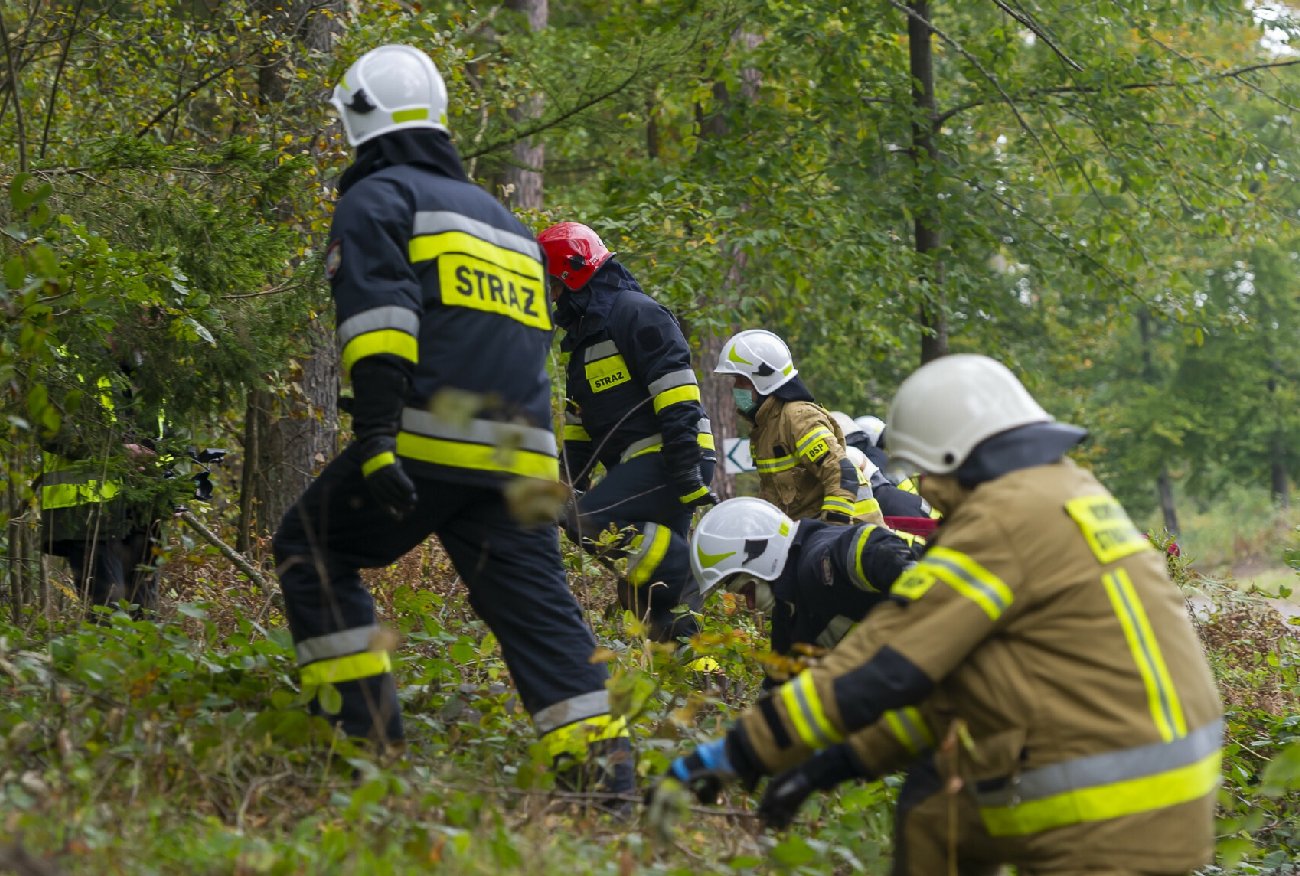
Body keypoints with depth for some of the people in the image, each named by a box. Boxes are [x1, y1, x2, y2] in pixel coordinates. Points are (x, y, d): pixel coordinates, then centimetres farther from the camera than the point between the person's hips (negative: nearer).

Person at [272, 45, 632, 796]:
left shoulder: (376, 199, 5)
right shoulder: (503, 219, 28)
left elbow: (380, 316, -12)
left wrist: (376, 432, -21)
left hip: (426, 443, -6)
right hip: (520, 456, 6)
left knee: (313, 547, 11)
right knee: (537, 602, 6)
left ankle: (365, 729, 1)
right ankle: (604, 761, -5)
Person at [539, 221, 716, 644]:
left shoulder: (634, 312, -10)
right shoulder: (584, 328, 22)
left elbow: (676, 393, -19)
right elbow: (579, 418, 26)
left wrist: (688, 473, -25)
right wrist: (572, 483, 19)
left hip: (669, 456, -10)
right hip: (640, 462, 10)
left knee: (591, 522, -23)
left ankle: (689, 575, -20)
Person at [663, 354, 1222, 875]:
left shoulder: (1005, 520, -14)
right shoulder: (1066, 494, 14)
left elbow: (880, 666, -15)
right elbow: (953, 673, 17)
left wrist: (737, 754, -7)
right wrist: (841, 759, 16)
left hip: (1117, 823, -9)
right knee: (932, 801, 18)